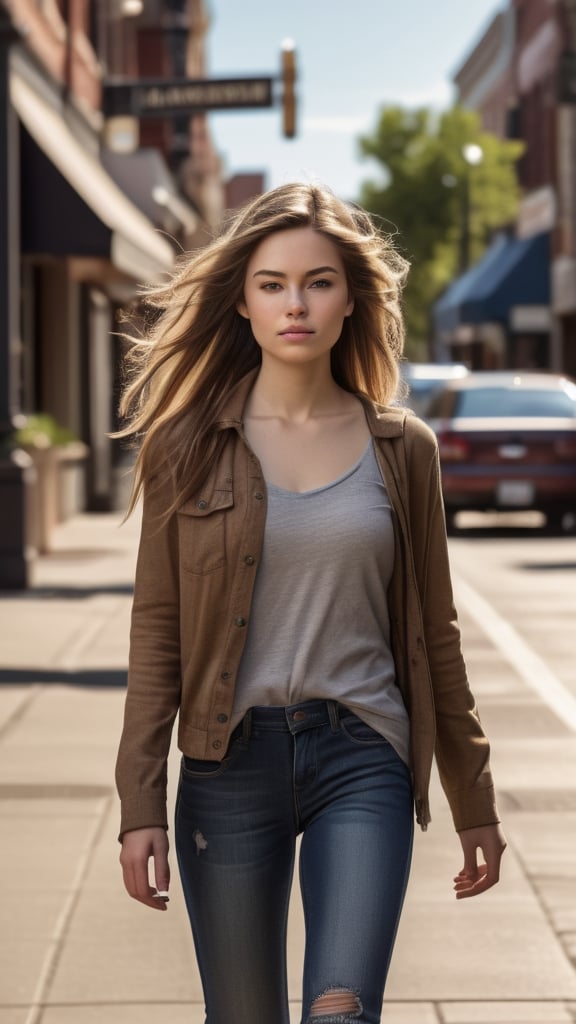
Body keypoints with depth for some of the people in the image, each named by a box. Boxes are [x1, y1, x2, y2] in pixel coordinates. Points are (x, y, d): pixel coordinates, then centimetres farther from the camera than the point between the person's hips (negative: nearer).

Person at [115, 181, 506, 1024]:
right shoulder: (189, 444, 1)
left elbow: (434, 635, 10)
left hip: (363, 762, 0)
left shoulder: (402, 448, 4)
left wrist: (474, 803, 12)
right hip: (230, 764, 0)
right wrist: (140, 805, -6)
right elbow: (156, 632, 1)